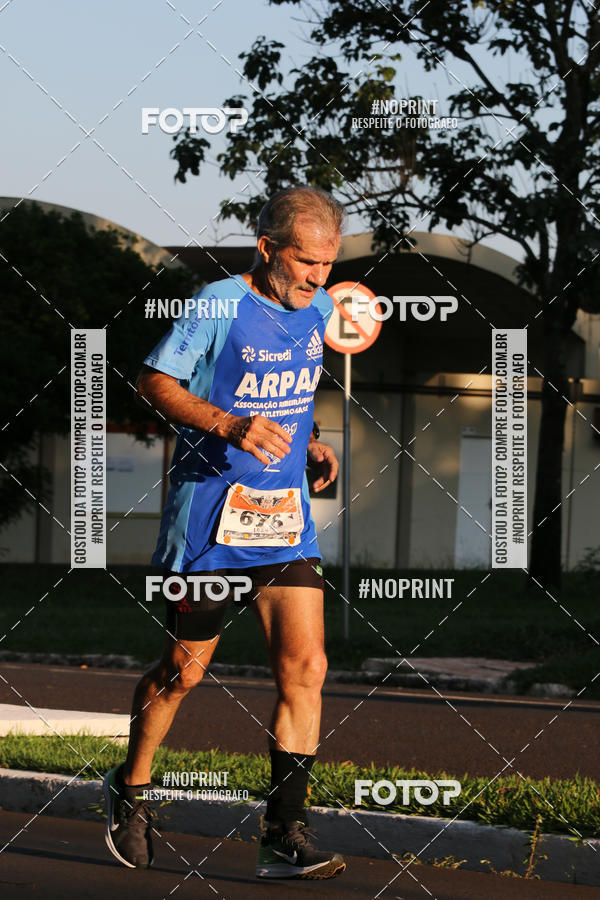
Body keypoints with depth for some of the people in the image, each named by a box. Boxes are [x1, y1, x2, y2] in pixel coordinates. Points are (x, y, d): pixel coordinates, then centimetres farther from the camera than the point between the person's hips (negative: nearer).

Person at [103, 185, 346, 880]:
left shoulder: (318, 308, 7)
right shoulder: (219, 305, -12)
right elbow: (153, 381, -10)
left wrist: (309, 444, 6)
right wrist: (228, 425, -22)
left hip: (286, 520, 5)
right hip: (209, 521, -5)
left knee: (305, 668, -7)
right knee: (182, 672, 7)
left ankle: (283, 837, -1)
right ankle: (130, 790, 32)